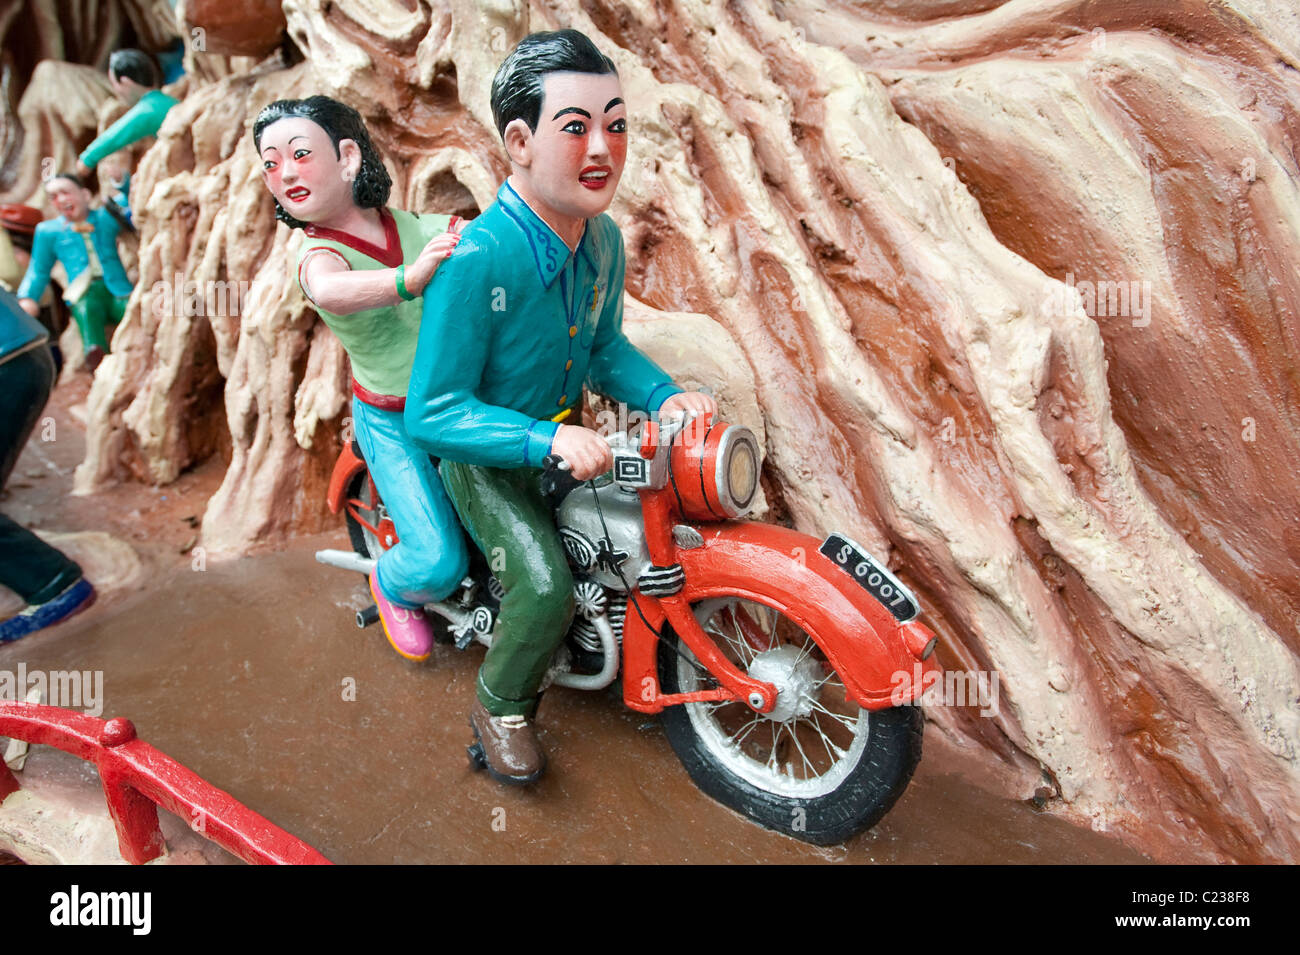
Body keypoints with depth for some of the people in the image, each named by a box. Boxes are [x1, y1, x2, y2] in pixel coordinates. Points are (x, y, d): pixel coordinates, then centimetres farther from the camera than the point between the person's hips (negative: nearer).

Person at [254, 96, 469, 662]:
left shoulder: (420, 228, -2)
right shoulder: (321, 255, -14)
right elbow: (331, 291, -40)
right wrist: (410, 278, -56)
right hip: (393, 424, -4)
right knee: (438, 564, -13)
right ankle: (390, 585, 24)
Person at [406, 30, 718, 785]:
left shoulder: (603, 238, -6)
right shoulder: (475, 261, -30)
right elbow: (432, 413, -28)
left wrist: (664, 395, -10)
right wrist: (546, 440, -40)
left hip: (571, 435, 7)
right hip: (485, 459, -7)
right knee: (546, 585, -25)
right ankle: (501, 708, 7)